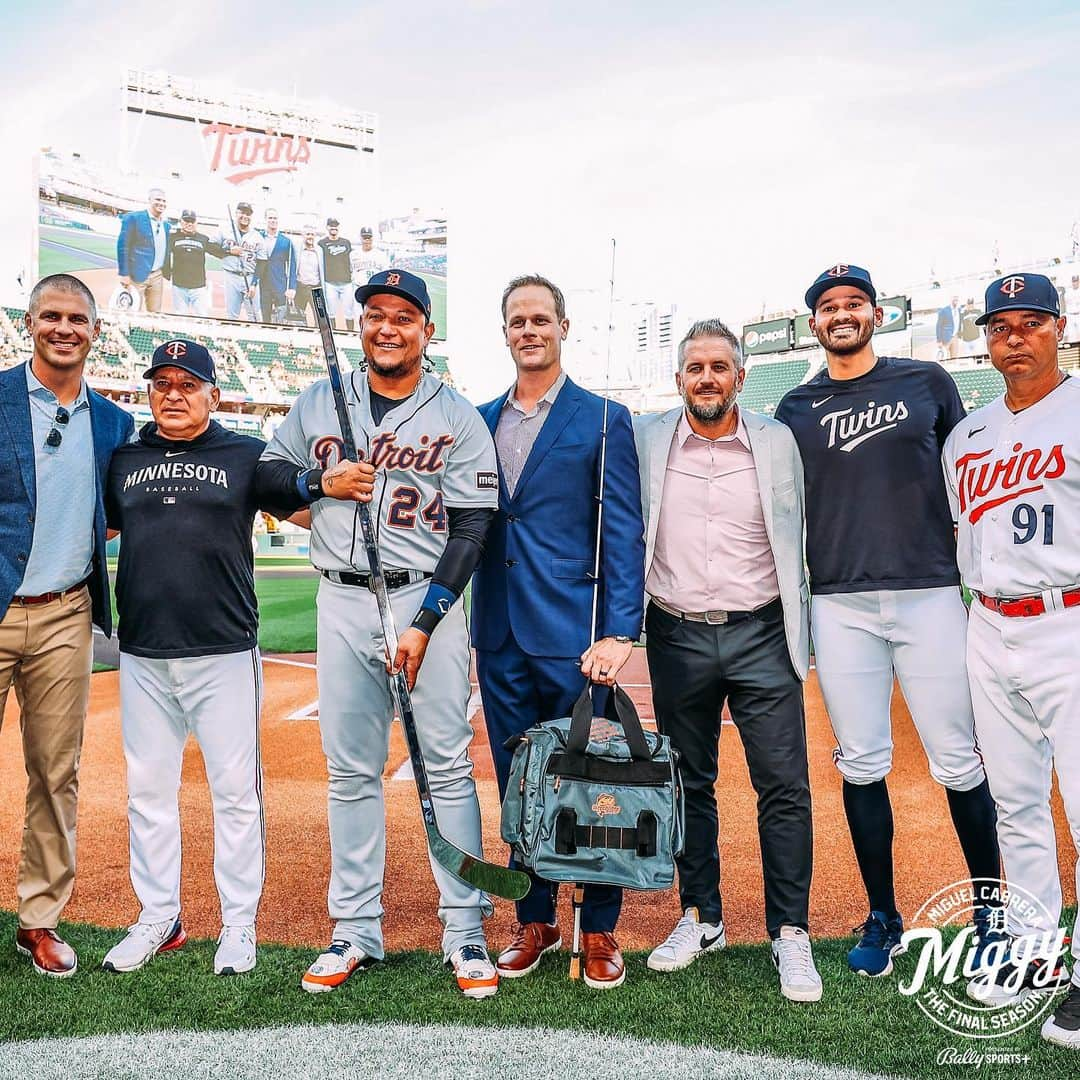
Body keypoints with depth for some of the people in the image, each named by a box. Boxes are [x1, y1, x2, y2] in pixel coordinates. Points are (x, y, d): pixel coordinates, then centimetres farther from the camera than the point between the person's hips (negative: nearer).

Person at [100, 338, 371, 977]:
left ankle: (240, 923, 16)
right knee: (147, 789, 11)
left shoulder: (245, 457, 4)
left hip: (225, 653, -3)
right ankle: (159, 919, 26)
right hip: (143, 657, 4)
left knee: (236, 788, 3)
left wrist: (324, 485, -32)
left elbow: (287, 493, -11)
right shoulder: (123, 462, 13)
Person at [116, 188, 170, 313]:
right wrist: (124, 274, -13)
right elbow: (122, 246, -10)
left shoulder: (166, 224, 12)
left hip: (157, 276, 6)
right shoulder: (133, 218, -8)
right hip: (137, 275, -6)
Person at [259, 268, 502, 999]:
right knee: (351, 769, 8)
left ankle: (466, 933, 8)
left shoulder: (458, 419, 1)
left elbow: (472, 529, -5)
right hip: (342, 603, 3)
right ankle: (356, 932, 19)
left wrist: (424, 623, -13)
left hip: (427, 600, -3)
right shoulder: (318, 403, 11)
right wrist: (321, 480, -6)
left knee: (447, 767, -2)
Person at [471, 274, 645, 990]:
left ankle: (600, 930, 22)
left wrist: (621, 633, -14)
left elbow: (625, 534, -6)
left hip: (575, 636, -4)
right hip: (501, 638, 4)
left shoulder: (604, 420, 0)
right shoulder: (480, 422, 13)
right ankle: (535, 922, 29)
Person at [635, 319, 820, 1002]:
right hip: (677, 637, 1)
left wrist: (803, 632, 6)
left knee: (785, 787, -2)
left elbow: (800, 539, 9)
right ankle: (701, 918, 26)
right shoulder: (646, 441, 3)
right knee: (690, 785, 11)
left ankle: (790, 933, 12)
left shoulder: (778, 441, 3)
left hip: (761, 636, -1)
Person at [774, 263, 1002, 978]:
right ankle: (884, 918, 19)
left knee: (958, 763, 1)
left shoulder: (927, 382, 10)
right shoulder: (797, 409, 13)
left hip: (930, 596, -1)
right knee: (862, 766, 5)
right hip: (840, 604, 1)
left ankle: (990, 910, 20)